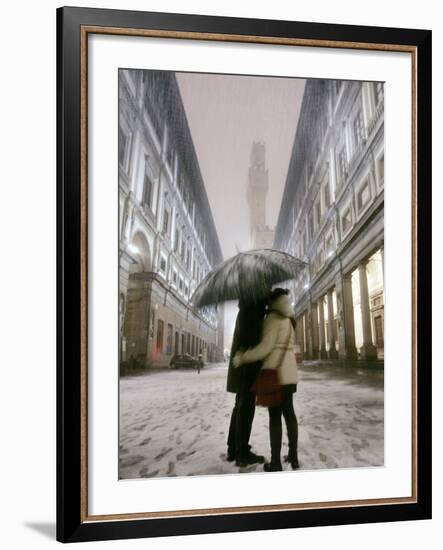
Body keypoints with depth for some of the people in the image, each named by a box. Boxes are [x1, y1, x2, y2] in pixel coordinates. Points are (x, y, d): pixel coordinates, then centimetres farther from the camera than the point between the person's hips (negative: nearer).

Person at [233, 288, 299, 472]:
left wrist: (242, 358, -10)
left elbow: (266, 347, -19)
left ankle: (275, 463, 3)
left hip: (274, 372, -8)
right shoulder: (288, 319, 16)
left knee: (275, 416, -3)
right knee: (289, 412, 16)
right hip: (289, 372, 8)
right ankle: (293, 456, 21)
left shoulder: (273, 317, -11)